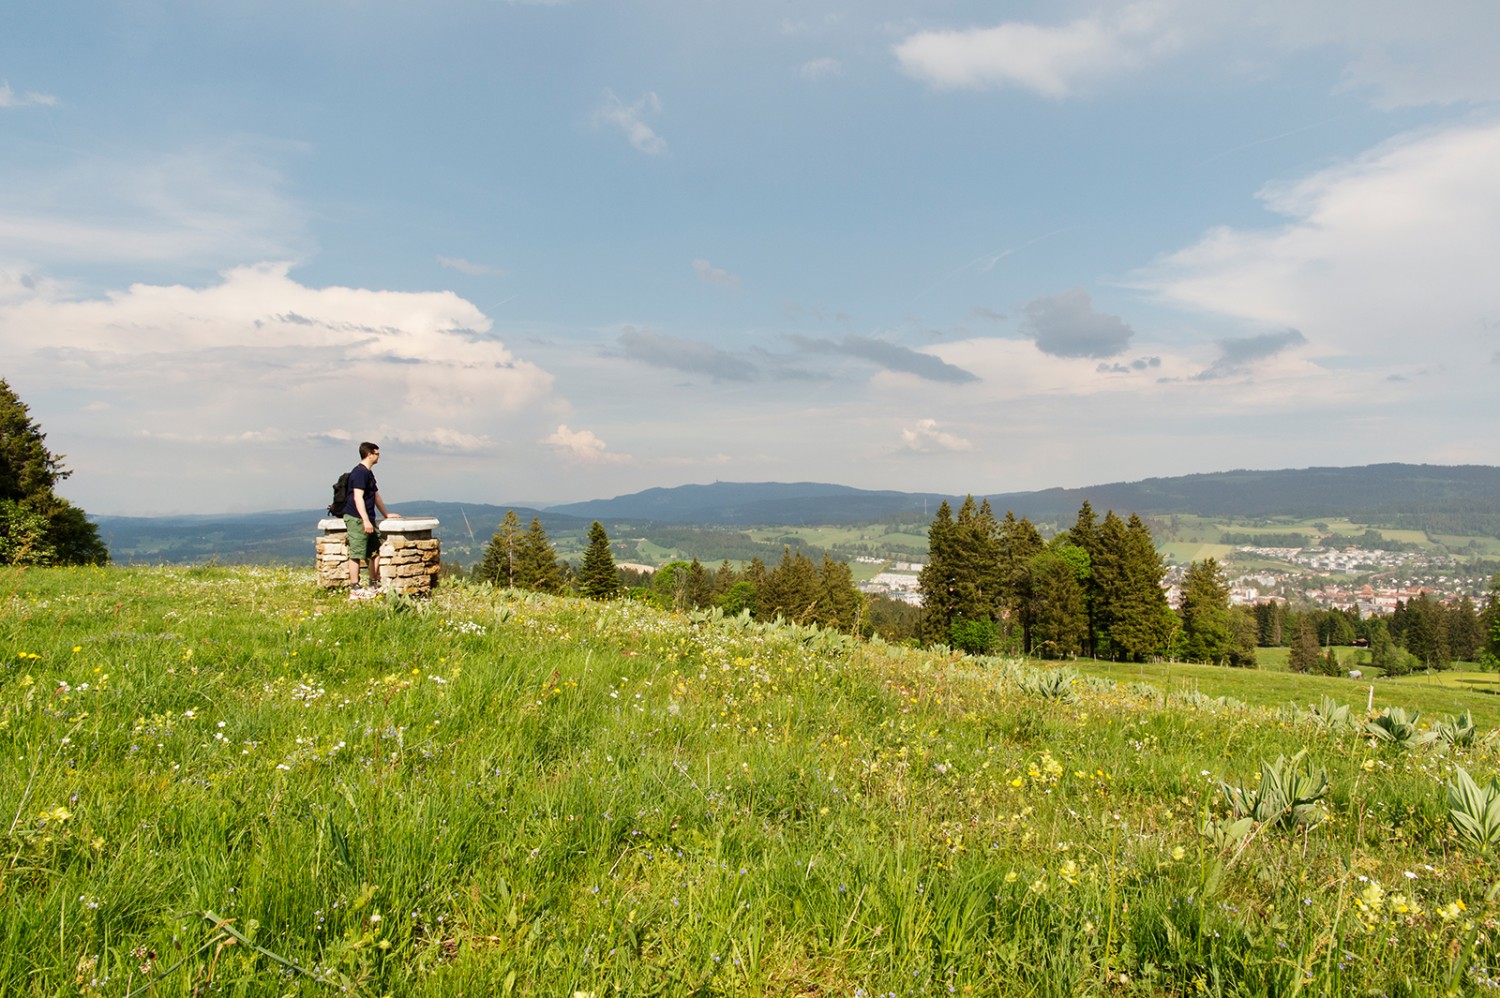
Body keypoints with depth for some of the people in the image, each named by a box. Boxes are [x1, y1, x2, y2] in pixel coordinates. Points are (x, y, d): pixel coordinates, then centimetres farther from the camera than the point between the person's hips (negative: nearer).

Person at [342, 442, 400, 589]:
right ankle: (354, 585, -5)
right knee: (356, 553, -8)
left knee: (377, 548, 11)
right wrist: (366, 520, -26)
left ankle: (374, 581, 19)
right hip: (356, 518, -10)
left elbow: (376, 496, 28)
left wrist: (386, 514, 32)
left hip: (367, 519, 10)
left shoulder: (369, 473, 19)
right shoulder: (360, 472, -13)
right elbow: (358, 497, -21)